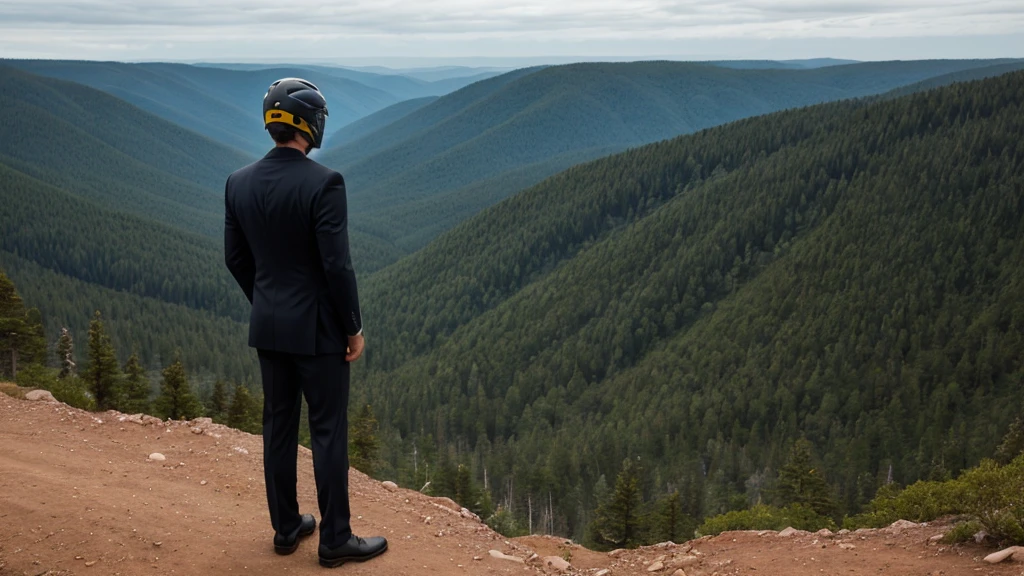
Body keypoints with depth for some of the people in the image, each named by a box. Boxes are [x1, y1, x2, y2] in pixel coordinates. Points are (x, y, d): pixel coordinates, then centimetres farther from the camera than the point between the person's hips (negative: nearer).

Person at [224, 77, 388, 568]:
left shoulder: (239, 183, 1)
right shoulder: (323, 183, -19)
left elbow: (235, 258, 8)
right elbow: (337, 264, -19)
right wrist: (354, 327, -8)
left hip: (267, 326, 6)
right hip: (317, 328, -6)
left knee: (279, 426, 15)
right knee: (328, 432, 4)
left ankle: (286, 527, 27)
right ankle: (335, 540, 14)